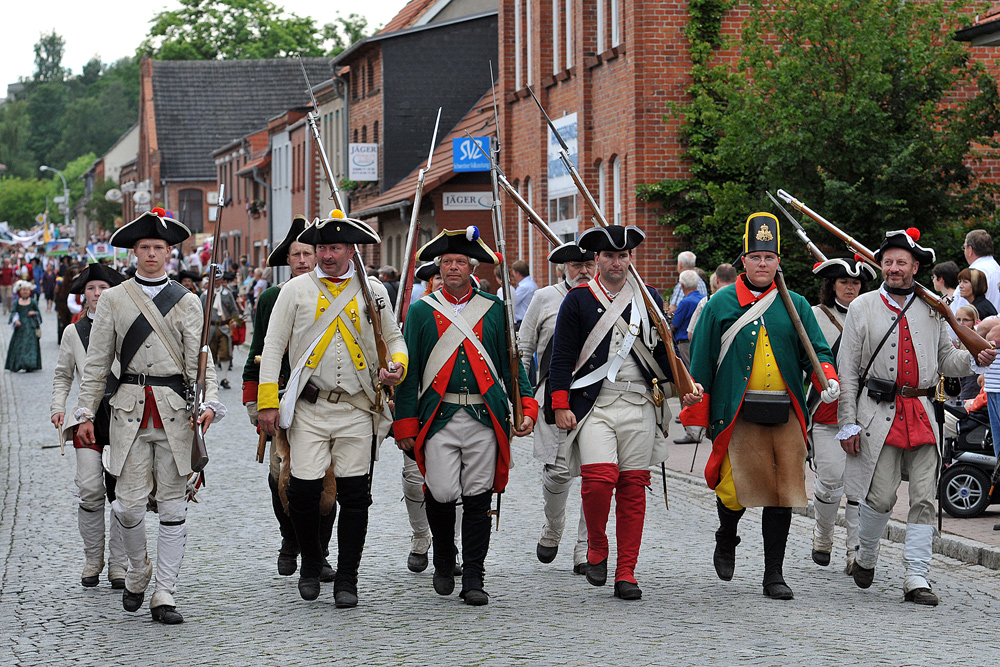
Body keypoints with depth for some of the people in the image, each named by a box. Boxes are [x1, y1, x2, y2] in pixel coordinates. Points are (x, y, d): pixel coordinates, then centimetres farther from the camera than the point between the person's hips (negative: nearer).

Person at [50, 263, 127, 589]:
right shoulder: (73, 332, 10)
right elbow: (62, 375, 18)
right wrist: (57, 407, 5)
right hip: (88, 416, 0)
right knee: (90, 491, -11)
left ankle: (118, 564, 9)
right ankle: (92, 561, 5)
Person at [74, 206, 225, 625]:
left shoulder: (187, 302, 8)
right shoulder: (113, 300, 8)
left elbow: (199, 359, 2)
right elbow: (96, 362, 9)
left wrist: (209, 403, -14)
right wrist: (86, 413, 4)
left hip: (175, 409, 0)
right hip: (130, 408, 0)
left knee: (173, 506, 0)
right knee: (130, 503, -6)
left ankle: (164, 596, 4)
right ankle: (137, 573, 22)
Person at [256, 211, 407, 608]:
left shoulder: (373, 291, 8)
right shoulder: (296, 290, 5)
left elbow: (393, 338, 18)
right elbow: (273, 346, 4)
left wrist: (397, 365, -5)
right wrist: (267, 401, -3)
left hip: (358, 411, 1)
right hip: (309, 408, -1)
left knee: (354, 495, 0)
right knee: (304, 489, -7)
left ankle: (347, 580, 10)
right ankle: (310, 565, 18)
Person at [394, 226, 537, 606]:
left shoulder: (495, 310, 11)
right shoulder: (422, 311, 9)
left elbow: (513, 362, 11)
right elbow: (409, 371, 7)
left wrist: (526, 407, -2)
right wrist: (405, 424, 0)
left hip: (485, 418, 1)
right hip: (439, 417, -1)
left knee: (478, 498, 0)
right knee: (442, 493, -10)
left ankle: (473, 579, 7)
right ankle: (444, 562, 16)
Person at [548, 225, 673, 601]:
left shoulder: (649, 298, 12)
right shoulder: (578, 300, 4)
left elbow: (665, 351, 17)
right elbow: (561, 357, 3)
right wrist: (561, 405, -4)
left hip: (639, 404, 2)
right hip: (594, 404, -2)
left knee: (633, 486, 1)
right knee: (598, 478, -19)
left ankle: (626, 573, 7)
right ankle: (596, 547, 8)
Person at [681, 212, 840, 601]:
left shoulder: (795, 306, 11)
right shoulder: (721, 304, 6)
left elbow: (817, 350, 8)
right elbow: (701, 360, 6)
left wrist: (827, 379, -13)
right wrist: (695, 414, 1)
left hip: (787, 414, 2)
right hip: (737, 414, -2)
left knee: (783, 494, 1)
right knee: (739, 486, -10)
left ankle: (774, 575, 9)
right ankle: (726, 540, 24)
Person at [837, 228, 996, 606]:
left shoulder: (932, 309, 12)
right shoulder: (863, 308, 5)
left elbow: (946, 359, 19)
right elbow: (847, 370, 4)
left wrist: (975, 359, -3)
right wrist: (848, 423, -2)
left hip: (924, 414, 2)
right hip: (879, 412, -2)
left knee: (924, 499, -3)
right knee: (880, 496, -6)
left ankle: (917, 578, 1)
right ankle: (866, 556, 21)